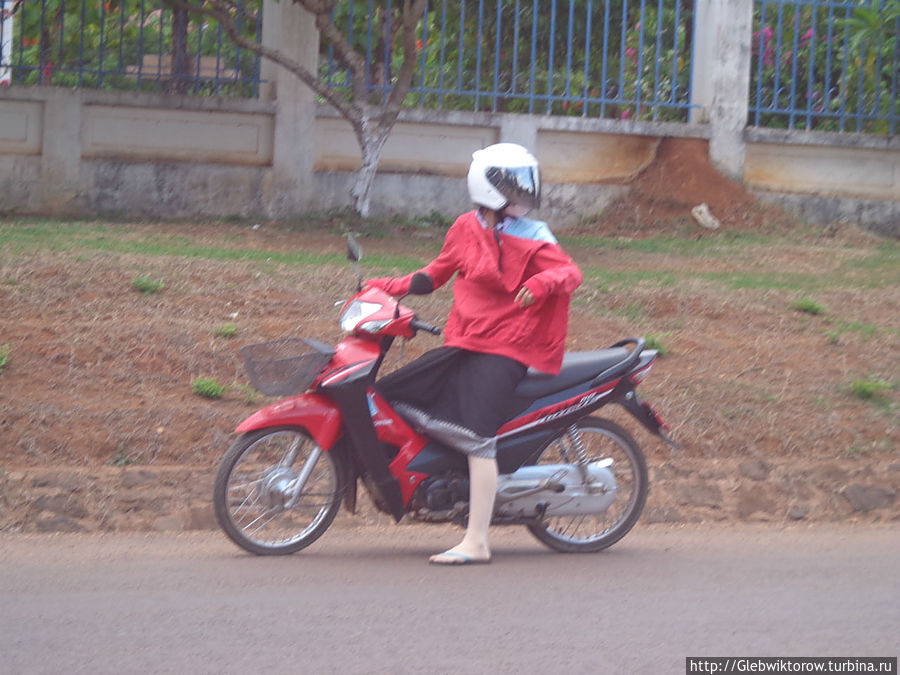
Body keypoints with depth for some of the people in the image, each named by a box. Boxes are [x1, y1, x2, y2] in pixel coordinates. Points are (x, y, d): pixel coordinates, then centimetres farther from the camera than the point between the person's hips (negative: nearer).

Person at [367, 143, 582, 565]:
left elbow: (571, 273, -16)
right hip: (461, 344, 6)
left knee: (477, 439, -18)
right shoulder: (466, 228, 10)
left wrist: (544, 281, -36)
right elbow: (440, 271, 23)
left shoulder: (533, 240, -5)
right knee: (385, 398, 2)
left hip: (504, 351, -6)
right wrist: (392, 286, 17)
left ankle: (476, 542, -19)